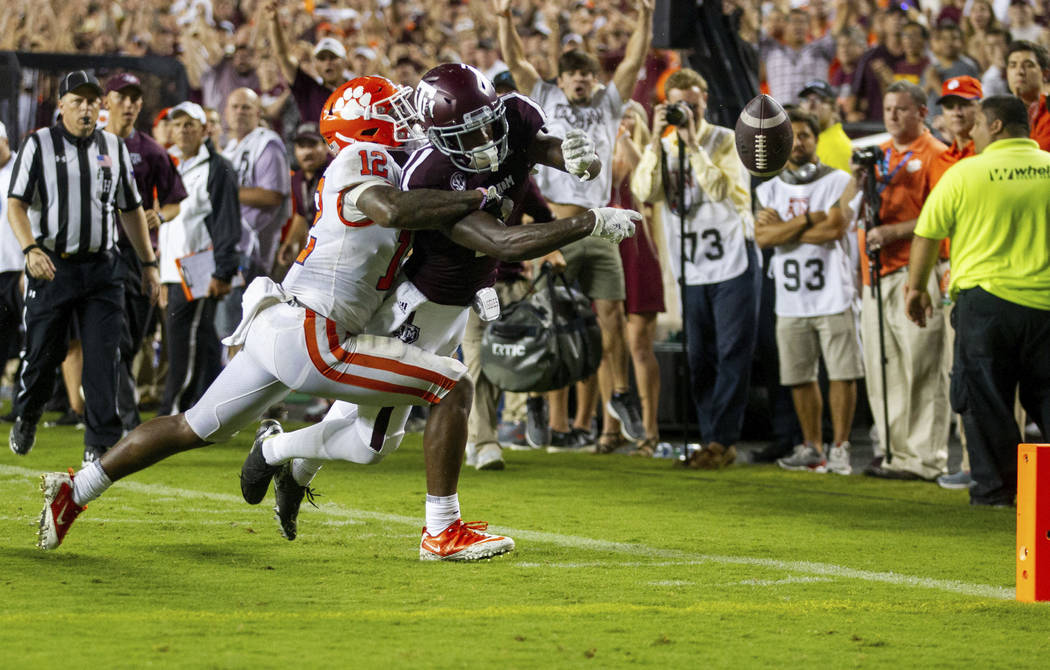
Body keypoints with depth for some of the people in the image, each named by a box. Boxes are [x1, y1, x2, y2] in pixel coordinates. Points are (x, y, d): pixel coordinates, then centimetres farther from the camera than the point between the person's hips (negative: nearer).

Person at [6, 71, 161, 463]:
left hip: (101, 267, 2)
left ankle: (101, 444, -2)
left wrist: (149, 264, 15)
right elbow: (16, 204, -7)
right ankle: (26, 418, 31)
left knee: (102, 357, -5)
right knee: (43, 353, 2)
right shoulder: (39, 145, 0)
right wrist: (30, 249, -23)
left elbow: (130, 210, 18)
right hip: (51, 265, -2)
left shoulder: (114, 148, 11)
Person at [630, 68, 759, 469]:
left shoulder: (725, 141, -2)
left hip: (733, 259, -4)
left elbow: (722, 190, -18)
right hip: (690, 268, 4)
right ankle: (711, 440, 10)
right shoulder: (660, 147, 8)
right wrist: (657, 140, -14)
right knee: (699, 358, 4)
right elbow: (644, 192, -9)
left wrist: (693, 144, -20)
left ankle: (722, 439, -6)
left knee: (732, 353, -6)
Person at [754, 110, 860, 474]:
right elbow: (762, 237, -3)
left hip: (832, 296, -4)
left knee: (841, 373, -6)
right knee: (799, 376, 7)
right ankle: (812, 447, 17)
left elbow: (834, 229, -14)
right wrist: (808, 219, -10)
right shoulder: (769, 189, 11)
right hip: (790, 301, 4)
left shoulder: (837, 181, 0)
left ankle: (839, 447, 0)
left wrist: (783, 230, -5)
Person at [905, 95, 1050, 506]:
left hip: (986, 295, -3)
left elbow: (927, 234, 4)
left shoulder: (964, 173, -3)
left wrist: (916, 287, 17)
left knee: (986, 398, 5)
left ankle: (995, 487, 4)